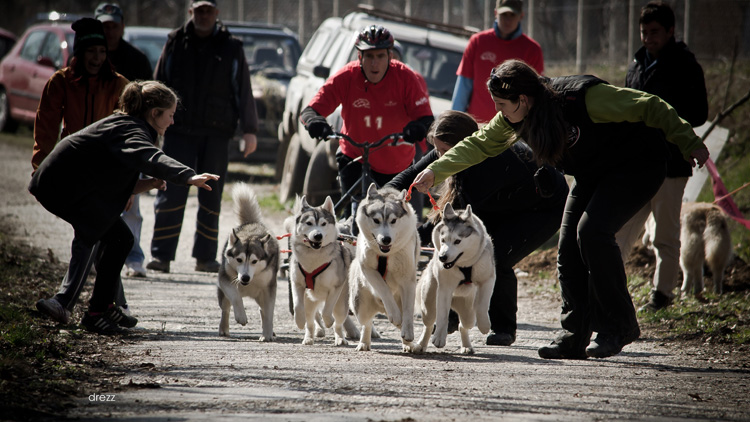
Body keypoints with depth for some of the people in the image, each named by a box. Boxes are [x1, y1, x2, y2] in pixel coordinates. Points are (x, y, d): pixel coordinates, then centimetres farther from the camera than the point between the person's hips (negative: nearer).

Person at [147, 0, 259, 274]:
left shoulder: (231, 48, 6)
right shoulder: (176, 43, 8)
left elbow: (243, 92, 7)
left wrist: (249, 130, 2)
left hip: (216, 133, 0)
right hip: (179, 130, 0)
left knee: (211, 197, 4)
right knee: (171, 193, -7)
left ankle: (205, 256, 10)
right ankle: (161, 255, -7)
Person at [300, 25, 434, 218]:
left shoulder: (405, 77, -17)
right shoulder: (346, 77, -18)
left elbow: (426, 117, -22)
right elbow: (309, 111, -22)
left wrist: (417, 127, -46)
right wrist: (314, 121, -46)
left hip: (397, 164, 1)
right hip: (355, 157, -1)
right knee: (352, 212, -20)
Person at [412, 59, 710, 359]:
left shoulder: (584, 97, -32)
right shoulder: (515, 118, -10)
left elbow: (648, 107, -25)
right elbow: (479, 144, 2)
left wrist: (688, 143, -21)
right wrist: (435, 171, -9)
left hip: (638, 165, -8)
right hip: (591, 174, 8)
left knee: (592, 231, -24)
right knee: (569, 247, -4)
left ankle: (618, 326, -14)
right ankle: (575, 337, 3)